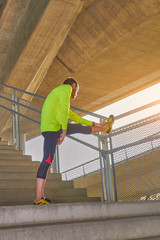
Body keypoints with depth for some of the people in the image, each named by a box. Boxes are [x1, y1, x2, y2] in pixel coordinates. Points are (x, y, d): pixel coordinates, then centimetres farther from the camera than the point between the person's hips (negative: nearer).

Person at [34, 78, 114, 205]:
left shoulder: (57, 95, 32)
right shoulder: (66, 88, 5)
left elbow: (74, 117, 36)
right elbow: (64, 110, -10)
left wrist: (93, 124, 39)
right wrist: (64, 130, -15)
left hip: (49, 127, 9)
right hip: (52, 128, -9)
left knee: (78, 127, 26)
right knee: (47, 161, -14)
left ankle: (104, 127, 49)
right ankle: (39, 199, -16)